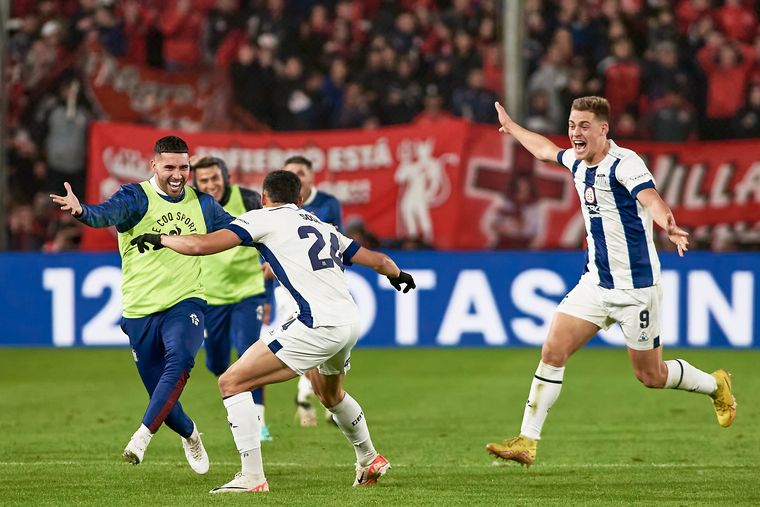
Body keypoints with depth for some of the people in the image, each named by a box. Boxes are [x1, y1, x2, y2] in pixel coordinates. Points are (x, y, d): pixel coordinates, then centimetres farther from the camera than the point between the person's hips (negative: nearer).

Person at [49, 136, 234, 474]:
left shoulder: (203, 204, 7)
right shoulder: (136, 198, -7)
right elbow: (107, 213, -29)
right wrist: (81, 211, -50)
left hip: (185, 305, 1)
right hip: (141, 311, -1)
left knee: (180, 357, -32)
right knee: (162, 398, 5)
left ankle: (143, 435, -34)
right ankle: (189, 434, 38)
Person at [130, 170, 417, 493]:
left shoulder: (264, 218, 6)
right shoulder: (324, 227, 25)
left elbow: (202, 245, -5)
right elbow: (378, 260, 30)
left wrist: (160, 239, 12)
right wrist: (398, 276, 52)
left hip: (318, 326, -8)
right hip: (350, 320, 8)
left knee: (232, 382, -3)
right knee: (330, 395, 37)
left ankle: (252, 477, -11)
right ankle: (370, 461, 51)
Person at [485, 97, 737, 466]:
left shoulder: (624, 163, -19)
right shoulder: (578, 162, 4)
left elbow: (651, 199, -38)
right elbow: (545, 149, 28)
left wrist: (669, 226, -59)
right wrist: (511, 127, 42)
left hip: (635, 287, -7)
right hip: (595, 281, 7)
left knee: (651, 376, 6)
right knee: (552, 353, -6)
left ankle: (716, 385, 34)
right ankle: (527, 442, -3)